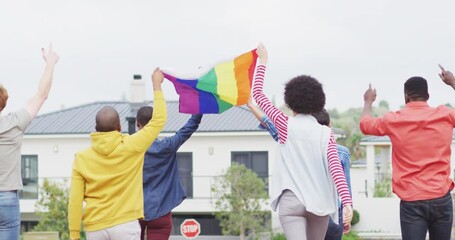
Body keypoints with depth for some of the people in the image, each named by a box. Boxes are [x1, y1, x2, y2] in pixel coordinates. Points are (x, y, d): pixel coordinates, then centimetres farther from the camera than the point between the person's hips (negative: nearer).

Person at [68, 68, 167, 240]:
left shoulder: (82, 158, 2)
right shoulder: (131, 147, -3)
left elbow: (75, 201, -2)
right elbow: (158, 120, 9)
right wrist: (157, 85, 19)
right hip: (125, 225, -2)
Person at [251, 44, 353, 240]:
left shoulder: (286, 125, 1)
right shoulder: (325, 133, 3)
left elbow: (257, 93, 9)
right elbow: (335, 167, -9)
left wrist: (263, 61, 18)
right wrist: (347, 202, -14)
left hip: (291, 200, -3)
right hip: (319, 202, 3)